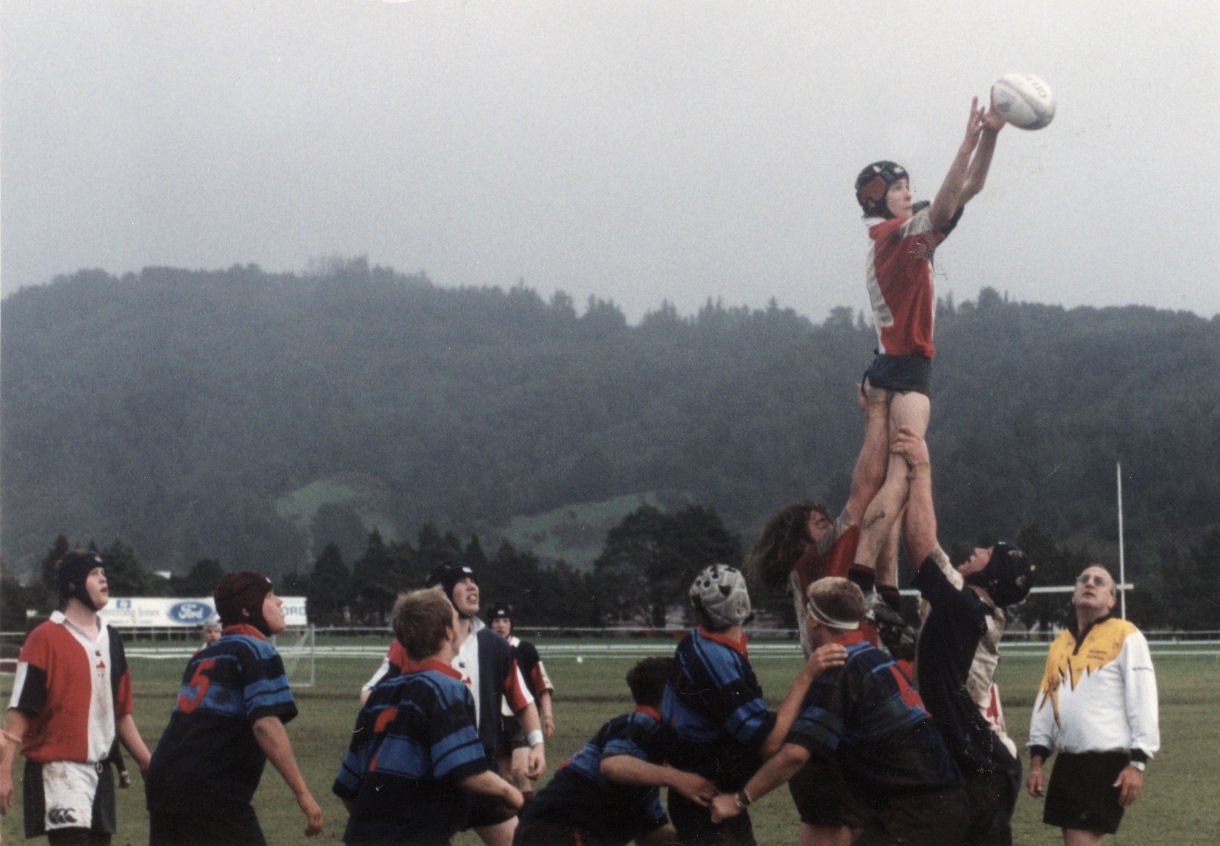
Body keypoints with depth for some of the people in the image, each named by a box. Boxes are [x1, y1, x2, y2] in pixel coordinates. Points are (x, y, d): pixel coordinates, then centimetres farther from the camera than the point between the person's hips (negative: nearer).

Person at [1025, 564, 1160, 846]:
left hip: (1109, 763, -7)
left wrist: (1137, 763, -13)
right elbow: (1045, 701, 20)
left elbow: (1143, 700, -7)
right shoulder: (1060, 643, 18)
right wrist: (1036, 760, 12)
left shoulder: (1125, 636, -2)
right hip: (1068, 763, 7)